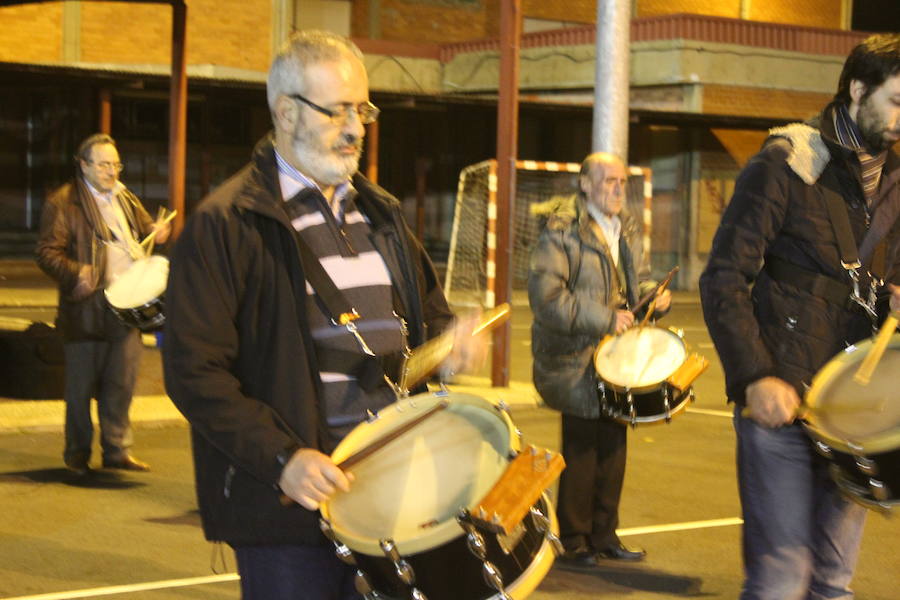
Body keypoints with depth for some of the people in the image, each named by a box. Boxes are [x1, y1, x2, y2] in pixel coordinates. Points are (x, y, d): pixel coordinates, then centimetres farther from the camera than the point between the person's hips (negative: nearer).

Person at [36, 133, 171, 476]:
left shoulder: (126, 200, 17)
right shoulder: (63, 203, -4)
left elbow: (145, 228, 31)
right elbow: (48, 252, -9)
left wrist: (158, 232, 6)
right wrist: (75, 273, -26)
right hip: (86, 310, -5)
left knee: (122, 383, 6)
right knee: (81, 386, 4)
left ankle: (117, 451, 16)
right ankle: (77, 454, 17)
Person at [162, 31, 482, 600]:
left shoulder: (379, 212, 15)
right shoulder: (226, 224, -8)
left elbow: (428, 310, 26)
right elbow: (195, 371, -13)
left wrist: (448, 340, 2)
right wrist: (281, 458, -22)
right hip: (290, 502, -6)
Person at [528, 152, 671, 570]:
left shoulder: (628, 230, 13)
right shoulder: (560, 232, -12)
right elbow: (545, 296, -20)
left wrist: (653, 295, 0)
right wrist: (605, 319, -22)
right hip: (576, 360, -7)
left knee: (613, 449, 11)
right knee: (580, 452, -2)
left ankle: (604, 536, 22)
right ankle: (573, 542, 10)